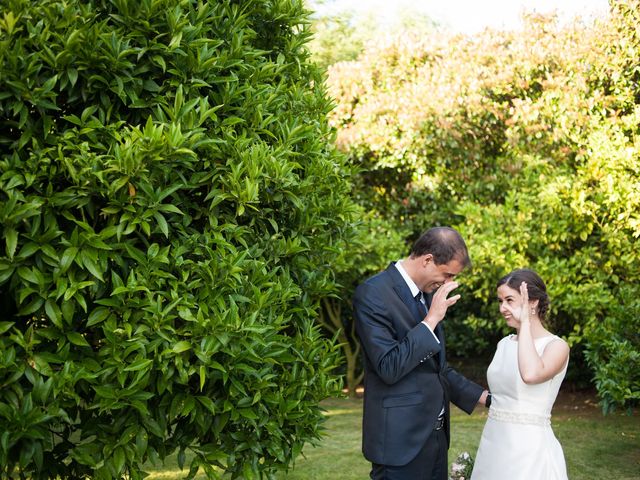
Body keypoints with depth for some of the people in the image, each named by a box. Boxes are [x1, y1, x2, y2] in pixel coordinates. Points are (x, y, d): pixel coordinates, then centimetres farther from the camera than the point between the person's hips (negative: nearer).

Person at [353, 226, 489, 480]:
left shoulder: (428, 293, 11)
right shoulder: (372, 293, -14)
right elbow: (389, 368, -22)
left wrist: (483, 396, 14)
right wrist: (432, 319, -20)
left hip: (435, 436, 8)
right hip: (401, 441, -8)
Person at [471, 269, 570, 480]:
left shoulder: (556, 346, -10)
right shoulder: (504, 344, 10)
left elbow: (531, 374, -31)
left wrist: (525, 321, -22)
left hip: (529, 449, -6)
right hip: (493, 445, 6)